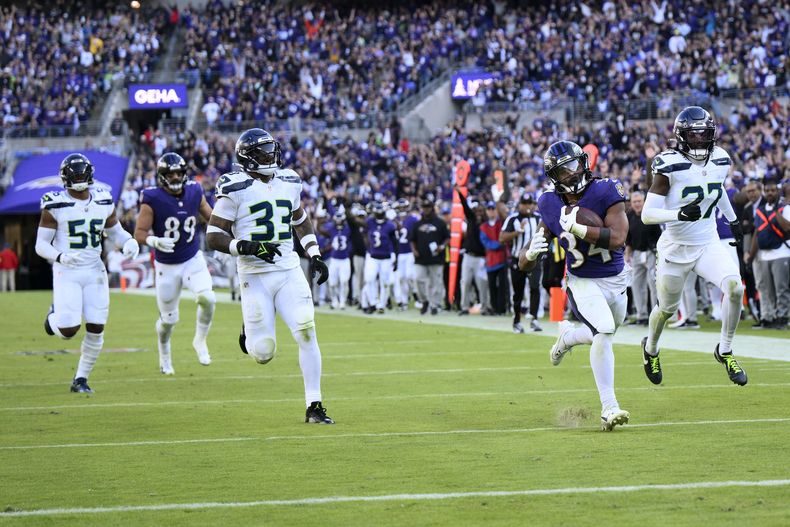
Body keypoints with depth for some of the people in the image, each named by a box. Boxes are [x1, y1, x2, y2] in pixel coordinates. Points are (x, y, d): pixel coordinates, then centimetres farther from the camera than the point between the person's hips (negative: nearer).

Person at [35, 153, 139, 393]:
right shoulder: (55, 206, -8)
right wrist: (60, 256, -26)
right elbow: (41, 244, -6)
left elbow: (116, 233, 16)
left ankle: (81, 379, 14)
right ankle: (55, 316, 26)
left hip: (95, 272, 4)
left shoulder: (104, 202, 4)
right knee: (68, 330, -11)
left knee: (96, 329, -2)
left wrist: (129, 243, -6)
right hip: (66, 273, -4)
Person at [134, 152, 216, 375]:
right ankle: (164, 354, 39)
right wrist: (155, 241, -35)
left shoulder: (194, 193, -3)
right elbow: (139, 233, -15)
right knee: (168, 319, 7)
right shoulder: (152, 200, -15)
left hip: (193, 260, 2)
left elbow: (211, 217, 13)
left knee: (207, 298, -25)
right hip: (167, 266, -2)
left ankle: (200, 341, 2)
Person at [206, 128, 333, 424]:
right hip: (255, 277, -4)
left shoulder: (288, 182, 9)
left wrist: (315, 255, 14)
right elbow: (213, 237, -8)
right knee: (263, 354, -3)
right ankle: (250, 332, 35)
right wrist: (247, 247, -23)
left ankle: (313, 406, -2)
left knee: (307, 335, -10)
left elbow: (301, 221, 26)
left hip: (289, 271, 4)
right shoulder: (235, 189, -8)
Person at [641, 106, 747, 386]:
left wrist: (733, 220, 31)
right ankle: (651, 348, 46)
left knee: (735, 287, -21)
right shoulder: (669, 166, -20)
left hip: (709, 245, 4)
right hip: (676, 248, -3)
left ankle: (725, 351, -2)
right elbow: (647, 214, -21)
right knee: (667, 308, 13)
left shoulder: (720, 161, -3)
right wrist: (680, 214, -37)